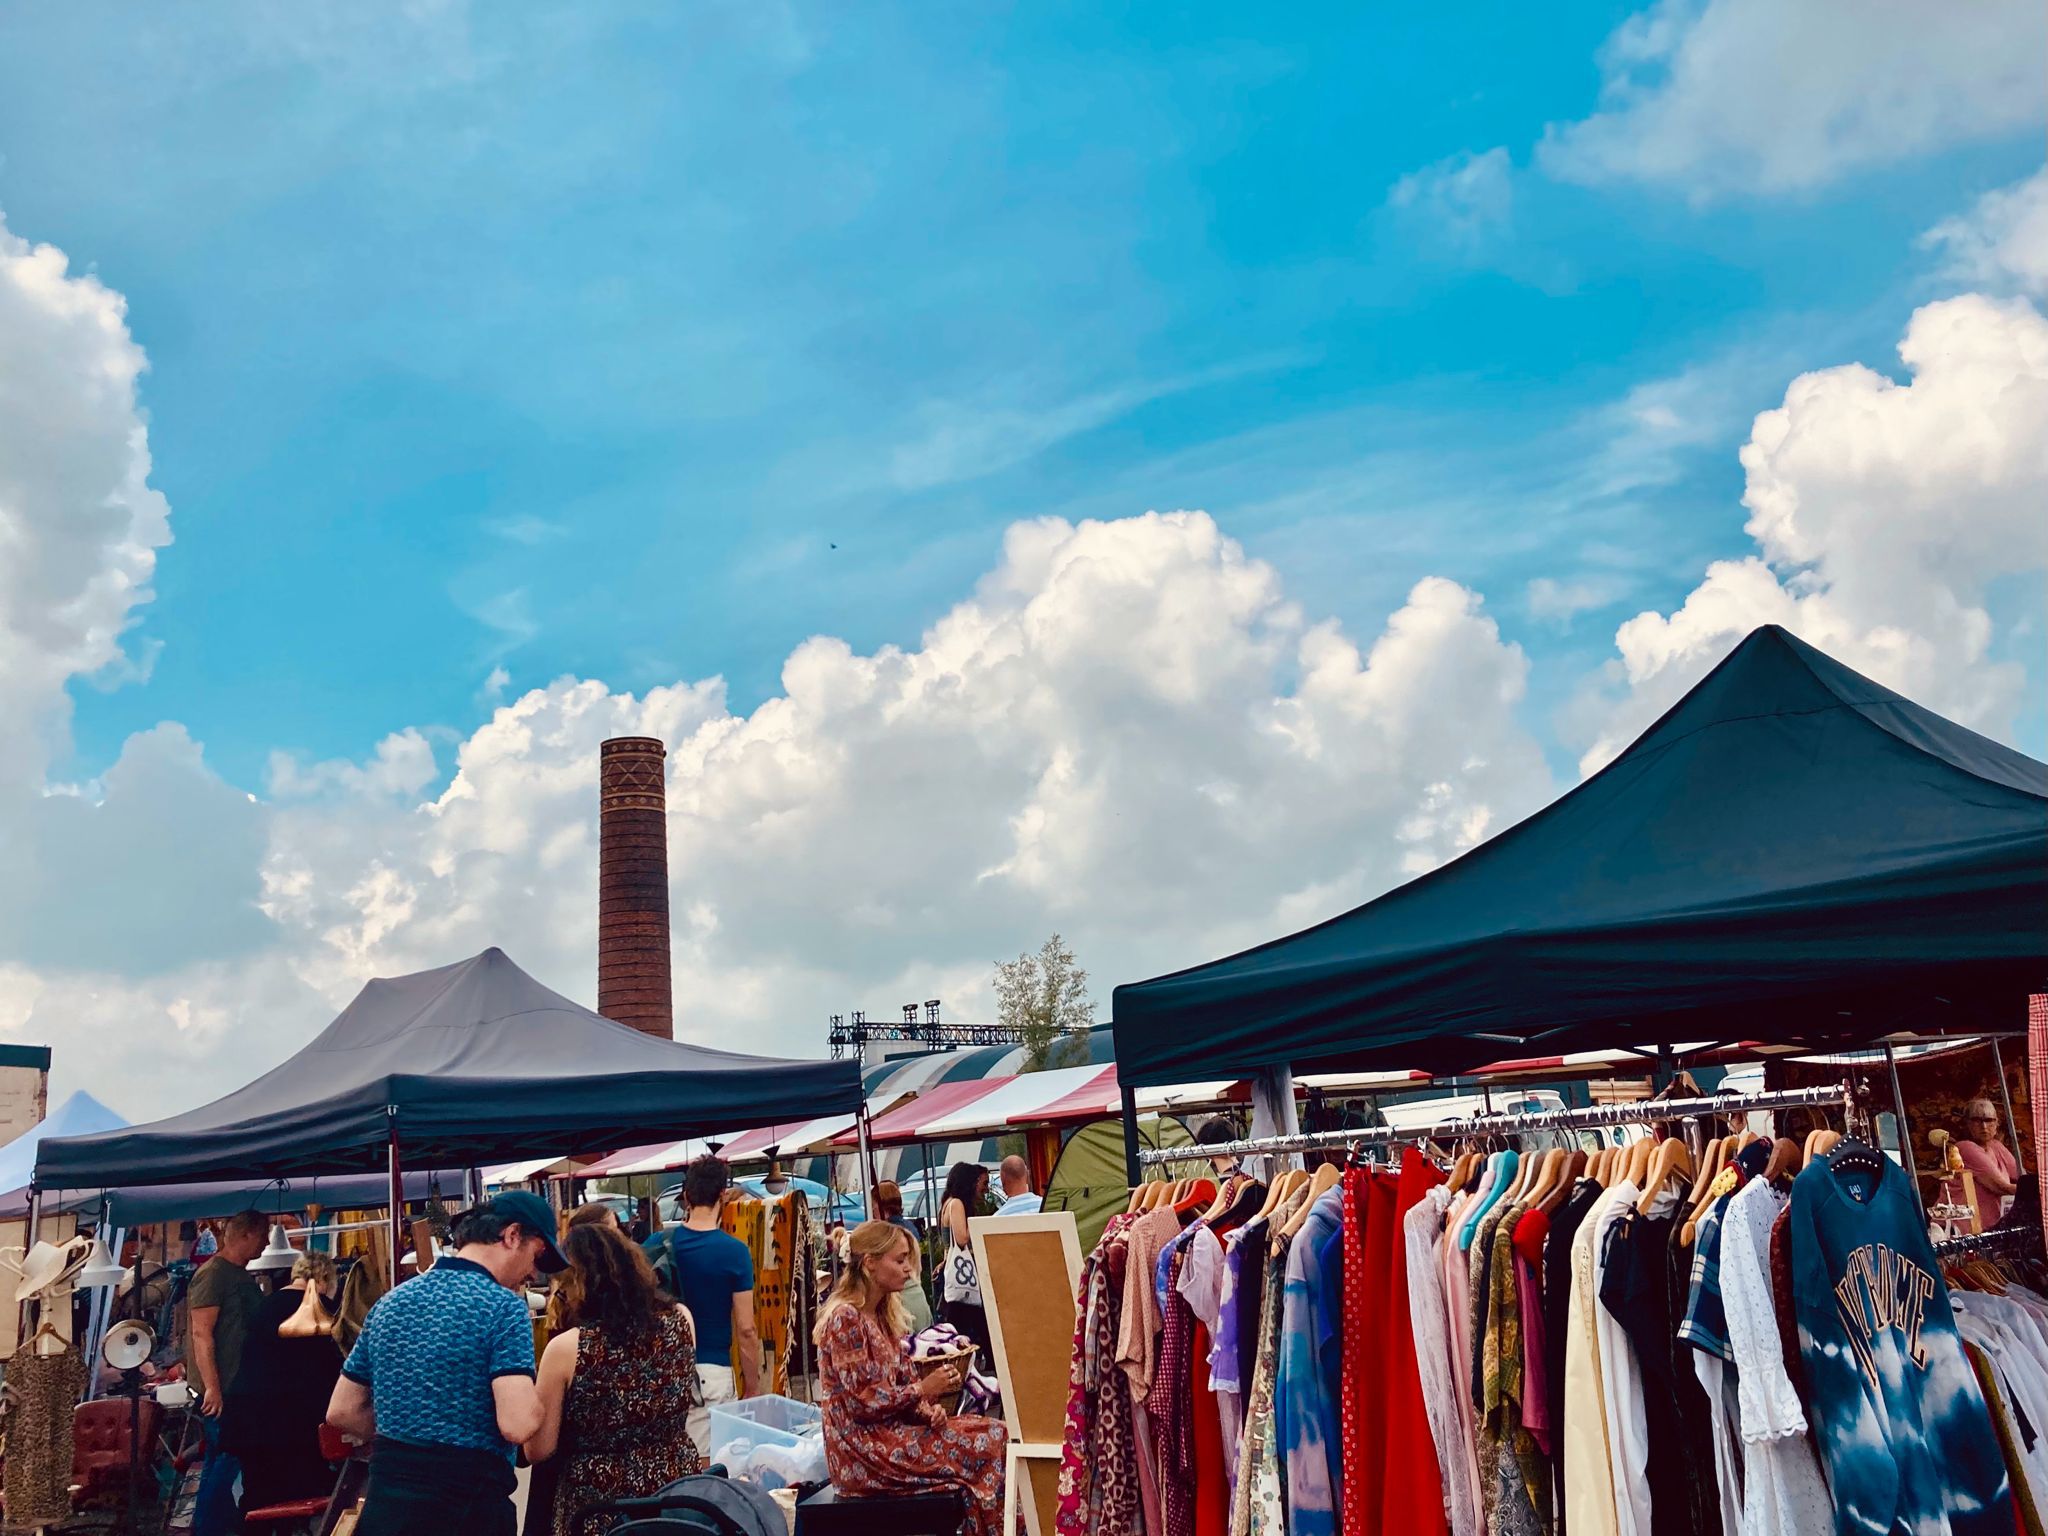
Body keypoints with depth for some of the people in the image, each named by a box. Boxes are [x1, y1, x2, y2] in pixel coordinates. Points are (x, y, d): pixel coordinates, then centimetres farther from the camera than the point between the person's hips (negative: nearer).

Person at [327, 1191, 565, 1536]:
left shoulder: (389, 1302, 8)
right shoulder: (503, 1306, -14)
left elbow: (341, 1412, 12)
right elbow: (518, 1426, -24)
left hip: (384, 1506, 6)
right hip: (468, 1508, -6)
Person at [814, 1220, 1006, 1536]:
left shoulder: (883, 1315, 12)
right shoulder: (845, 1318, -16)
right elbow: (860, 1403, -18)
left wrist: (929, 1408, -5)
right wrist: (922, 1389, -14)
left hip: (891, 1430, 8)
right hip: (863, 1451, -8)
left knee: (992, 1433, -6)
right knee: (988, 1445, -14)